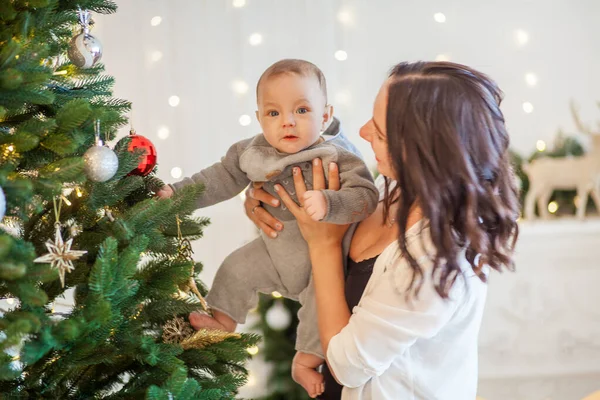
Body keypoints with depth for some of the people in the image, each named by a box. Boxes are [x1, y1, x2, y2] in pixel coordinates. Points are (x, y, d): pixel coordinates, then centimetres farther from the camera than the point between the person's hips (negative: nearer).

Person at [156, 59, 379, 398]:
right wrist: (177, 193, -7)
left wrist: (328, 203, -55)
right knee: (236, 269, 15)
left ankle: (307, 360, 4)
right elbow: (221, 178, 0)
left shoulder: (337, 157, -27)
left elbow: (365, 197, -37)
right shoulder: (253, 153, -11)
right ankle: (223, 318, 42)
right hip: (274, 247, 6)